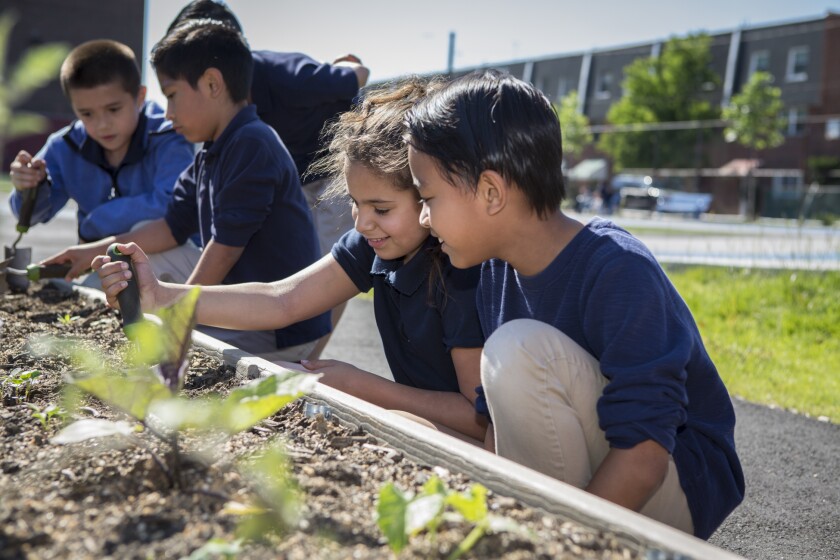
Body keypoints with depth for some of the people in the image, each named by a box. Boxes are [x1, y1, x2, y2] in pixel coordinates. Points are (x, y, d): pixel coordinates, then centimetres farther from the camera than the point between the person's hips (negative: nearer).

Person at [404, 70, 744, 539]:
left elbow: (643, 457, -29)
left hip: (681, 487, -7)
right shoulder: (497, 273, -1)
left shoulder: (618, 272, -25)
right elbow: (501, 422, 3)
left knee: (519, 348, -28)